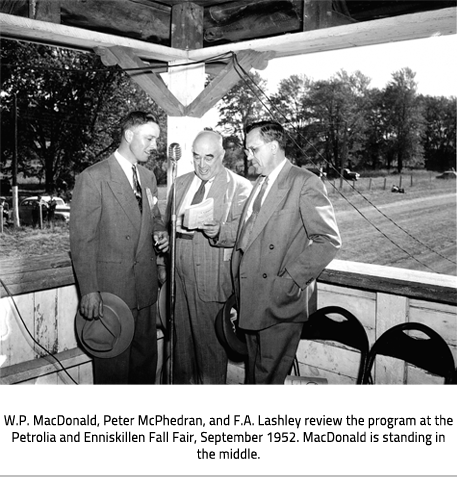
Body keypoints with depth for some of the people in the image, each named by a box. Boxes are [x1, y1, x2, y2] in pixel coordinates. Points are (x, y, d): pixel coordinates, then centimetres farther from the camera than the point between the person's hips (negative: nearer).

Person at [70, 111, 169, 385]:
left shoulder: (149, 177, 12)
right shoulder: (93, 178, -10)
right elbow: (82, 238, -12)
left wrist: (161, 233, 0)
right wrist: (89, 290, -17)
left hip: (145, 286, 6)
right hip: (110, 289, -6)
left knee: (146, 359, 16)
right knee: (113, 368, 5)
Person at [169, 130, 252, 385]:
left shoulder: (240, 188, -5)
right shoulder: (180, 183, 15)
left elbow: (241, 232, -14)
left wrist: (217, 232, -32)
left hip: (212, 281, -5)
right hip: (178, 277, 5)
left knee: (211, 346, 4)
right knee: (180, 342, 14)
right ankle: (181, 380, 32)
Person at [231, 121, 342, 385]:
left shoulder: (305, 182, -9)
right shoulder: (260, 184, 18)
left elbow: (329, 240, -14)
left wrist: (291, 279, -17)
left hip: (280, 301, -7)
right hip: (251, 300, 7)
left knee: (270, 375, 1)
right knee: (254, 372, 16)